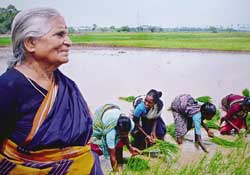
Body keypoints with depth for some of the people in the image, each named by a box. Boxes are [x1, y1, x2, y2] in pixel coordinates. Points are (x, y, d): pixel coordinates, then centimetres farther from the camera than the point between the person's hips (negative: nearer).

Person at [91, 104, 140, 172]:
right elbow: (112, 156, -35)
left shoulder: (131, 124, -28)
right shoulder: (111, 132, -43)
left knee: (119, 143, -9)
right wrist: (115, 171, -30)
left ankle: (119, 165, 6)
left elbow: (125, 136, -3)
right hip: (99, 124, -5)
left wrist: (130, 147, -13)